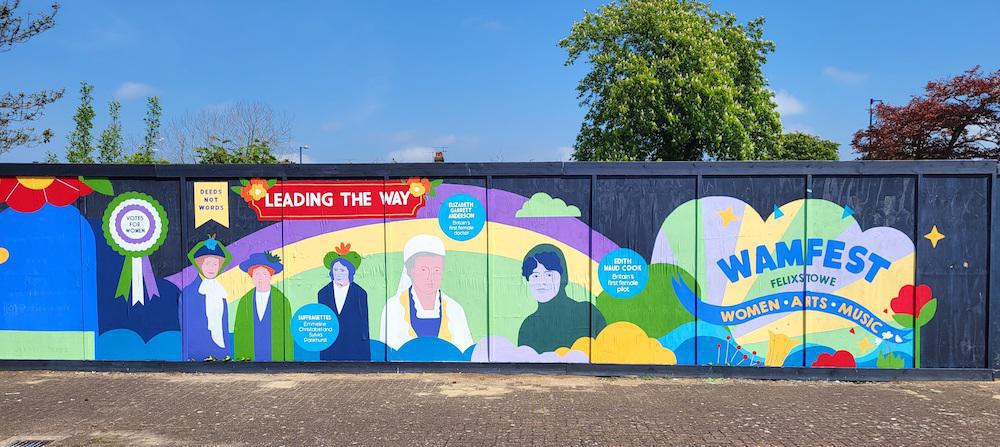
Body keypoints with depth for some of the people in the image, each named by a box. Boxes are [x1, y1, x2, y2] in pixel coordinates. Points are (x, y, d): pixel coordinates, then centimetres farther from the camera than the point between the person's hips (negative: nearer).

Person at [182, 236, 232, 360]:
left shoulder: (220, 291, 10)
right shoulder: (188, 293, -7)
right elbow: (187, 328, -8)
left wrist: (227, 353, 11)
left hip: (221, 350, 5)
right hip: (198, 352, -5)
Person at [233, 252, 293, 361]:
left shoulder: (282, 301, -3)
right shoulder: (244, 302, 5)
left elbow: (287, 336, -2)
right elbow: (239, 335, 6)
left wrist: (287, 365, -5)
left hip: (277, 358, -2)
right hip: (250, 358, 2)